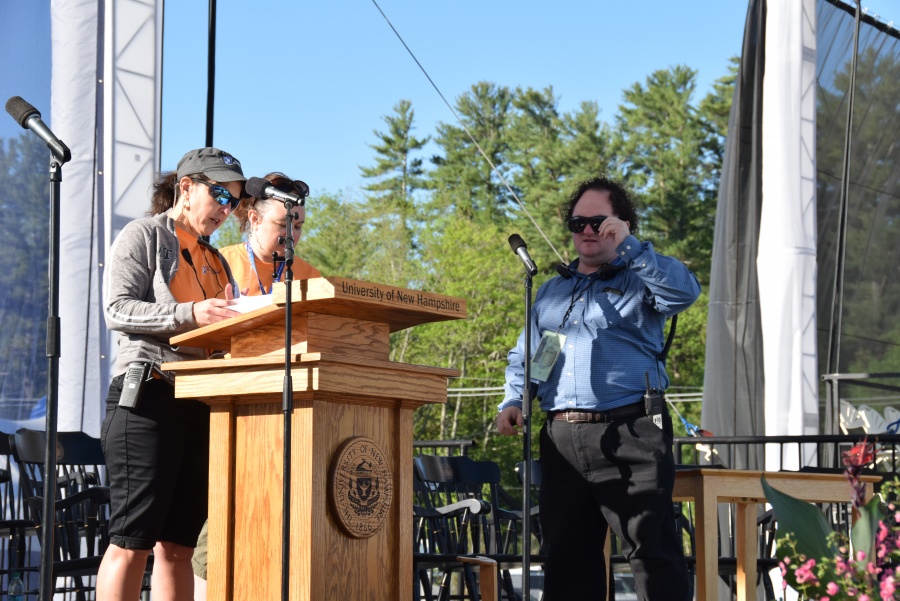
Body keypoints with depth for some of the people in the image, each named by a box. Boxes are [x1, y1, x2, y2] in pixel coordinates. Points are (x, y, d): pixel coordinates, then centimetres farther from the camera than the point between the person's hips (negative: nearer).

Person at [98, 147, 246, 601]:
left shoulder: (214, 260, 24)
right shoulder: (143, 236, 3)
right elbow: (117, 310, -10)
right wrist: (190, 314, -22)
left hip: (202, 405, 7)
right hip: (149, 397, -7)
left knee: (178, 545, 6)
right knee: (132, 542, -9)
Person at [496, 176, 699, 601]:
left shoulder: (640, 280, 6)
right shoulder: (552, 290, 23)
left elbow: (684, 292, -16)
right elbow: (523, 355, 25)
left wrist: (629, 246, -17)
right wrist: (513, 400, 7)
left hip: (629, 436, -5)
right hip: (562, 436, 6)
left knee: (652, 549, -8)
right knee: (566, 553, 10)